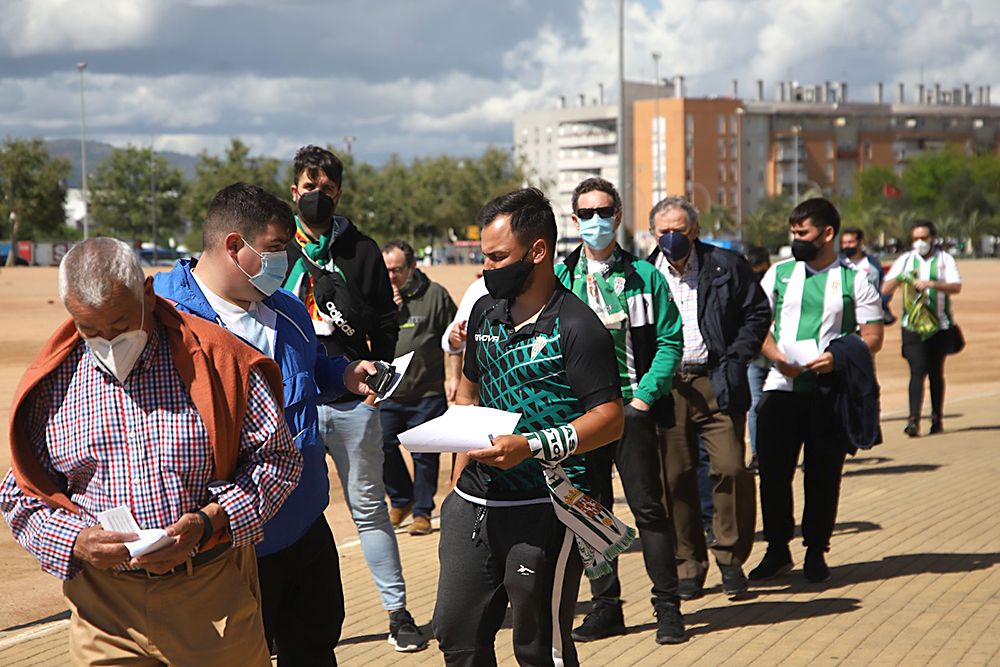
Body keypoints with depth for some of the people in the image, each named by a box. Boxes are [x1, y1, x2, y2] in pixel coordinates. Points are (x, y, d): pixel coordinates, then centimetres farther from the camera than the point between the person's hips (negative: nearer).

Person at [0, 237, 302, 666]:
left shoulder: (214, 360, -5)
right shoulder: (51, 386, 3)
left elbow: (277, 455, -2)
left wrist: (206, 523, -15)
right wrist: (76, 542, -12)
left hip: (212, 596, -1)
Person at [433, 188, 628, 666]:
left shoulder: (575, 327, -11)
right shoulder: (486, 312, 12)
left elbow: (609, 419, -15)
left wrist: (532, 447, -25)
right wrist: (460, 474, 14)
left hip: (542, 511, -7)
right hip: (475, 502, 7)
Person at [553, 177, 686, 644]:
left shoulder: (644, 276, 3)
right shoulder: (559, 278, 8)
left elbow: (669, 341, 0)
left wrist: (644, 396, -10)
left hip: (631, 408, -2)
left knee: (648, 507, -2)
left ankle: (667, 605, 5)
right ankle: (605, 606, 16)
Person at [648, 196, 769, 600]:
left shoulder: (726, 266, 4)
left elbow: (757, 313, 7)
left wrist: (735, 360, -4)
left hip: (715, 383, -1)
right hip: (666, 387, 1)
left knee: (731, 469, -8)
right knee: (675, 477, 2)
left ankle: (731, 557, 8)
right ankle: (689, 564, 13)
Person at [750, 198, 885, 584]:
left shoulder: (854, 281, 5)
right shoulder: (779, 274, 11)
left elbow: (873, 336, 1)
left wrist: (838, 357, -16)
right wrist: (776, 356, -10)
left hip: (830, 389, -2)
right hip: (782, 386, 2)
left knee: (823, 474, 3)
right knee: (772, 469, -1)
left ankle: (816, 551, 16)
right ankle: (777, 549, 12)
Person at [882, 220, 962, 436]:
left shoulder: (945, 259, 4)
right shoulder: (905, 260, 7)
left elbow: (956, 287, -11)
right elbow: (885, 290, 1)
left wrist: (933, 284, -27)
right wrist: (899, 278, -19)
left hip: (940, 327, 0)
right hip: (912, 327, 0)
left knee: (936, 373, 9)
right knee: (917, 371, -13)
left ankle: (937, 418, 23)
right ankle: (913, 420, -21)